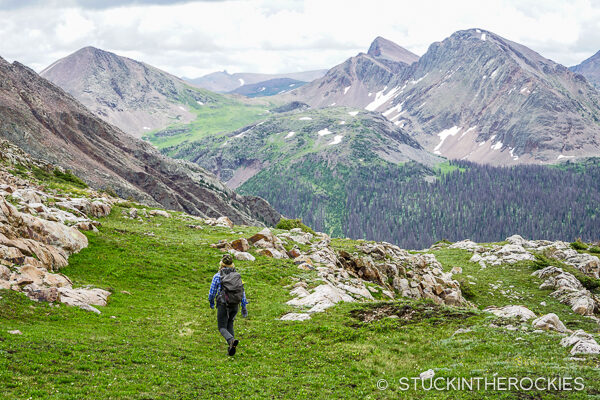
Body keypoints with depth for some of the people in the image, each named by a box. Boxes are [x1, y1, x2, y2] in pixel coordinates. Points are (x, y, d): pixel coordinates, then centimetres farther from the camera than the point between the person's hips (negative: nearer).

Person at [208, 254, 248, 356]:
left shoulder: (217, 276, -5)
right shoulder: (237, 276, 6)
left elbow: (212, 291, 0)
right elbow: (242, 291, 6)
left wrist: (211, 302, 20)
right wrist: (244, 307, 12)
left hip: (223, 305, -4)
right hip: (235, 305, 4)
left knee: (222, 328, 3)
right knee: (229, 324, 24)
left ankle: (232, 341, -27)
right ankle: (231, 347, 12)